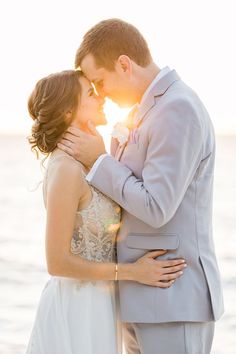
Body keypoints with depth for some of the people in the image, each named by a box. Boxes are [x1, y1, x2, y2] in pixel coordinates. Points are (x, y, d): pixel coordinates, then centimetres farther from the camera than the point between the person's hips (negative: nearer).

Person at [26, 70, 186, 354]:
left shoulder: (77, 165, 9)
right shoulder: (65, 170, -20)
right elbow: (57, 262, -21)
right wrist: (132, 272, -19)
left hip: (89, 305, 10)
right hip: (76, 311, -10)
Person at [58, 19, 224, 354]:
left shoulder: (179, 110, -18)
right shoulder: (152, 110, 16)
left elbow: (155, 209, -22)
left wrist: (98, 161, -10)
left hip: (174, 298, -10)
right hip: (147, 295, 10)